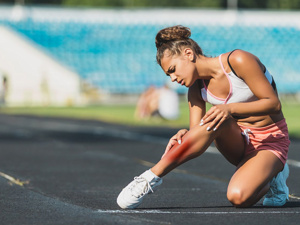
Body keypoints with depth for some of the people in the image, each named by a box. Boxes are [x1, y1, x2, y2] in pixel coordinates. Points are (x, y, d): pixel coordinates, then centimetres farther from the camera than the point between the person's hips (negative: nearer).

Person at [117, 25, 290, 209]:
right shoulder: (197, 90, -3)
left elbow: (274, 104, -21)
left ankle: (271, 179, 0)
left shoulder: (239, 61, -20)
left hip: (271, 140, -4)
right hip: (238, 141, 4)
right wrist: (183, 139, -32)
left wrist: (230, 108, -34)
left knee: (238, 197, -34)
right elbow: (198, 138, -7)